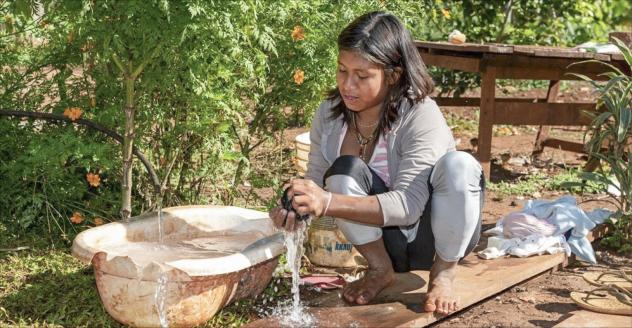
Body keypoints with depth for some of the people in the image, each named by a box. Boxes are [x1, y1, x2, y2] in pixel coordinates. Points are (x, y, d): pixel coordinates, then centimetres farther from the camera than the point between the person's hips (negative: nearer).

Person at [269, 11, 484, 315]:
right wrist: (298, 209, -32)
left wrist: (329, 202, -45)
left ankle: (444, 274, -11)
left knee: (459, 164, -34)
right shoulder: (329, 115, -10)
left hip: (440, 238, -3)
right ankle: (380, 268, -5)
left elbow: (408, 205, -33)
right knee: (345, 171, -27)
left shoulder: (421, 116, -25)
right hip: (388, 241, 3)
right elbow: (318, 184, -7)